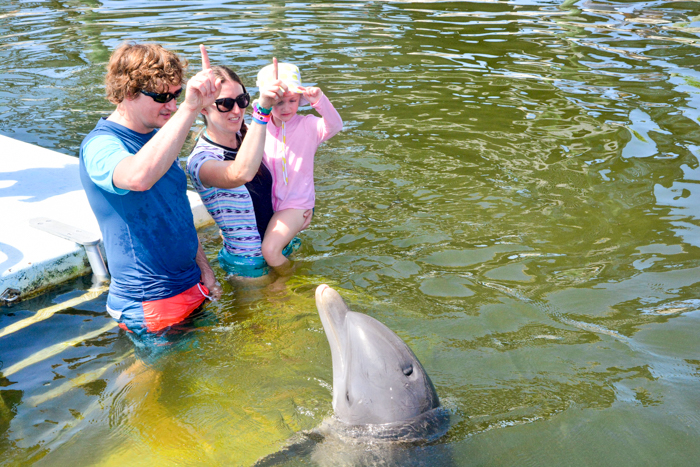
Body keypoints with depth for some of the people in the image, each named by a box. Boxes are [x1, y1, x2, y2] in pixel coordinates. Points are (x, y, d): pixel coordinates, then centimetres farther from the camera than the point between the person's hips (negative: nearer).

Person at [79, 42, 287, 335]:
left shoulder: (159, 137, 8)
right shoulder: (99, 145, -20)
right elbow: (138, 177, -46)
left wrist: (204, 271, 11)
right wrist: (190, 108, -50)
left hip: (191, 287, 8)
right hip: (150, 305, -8)